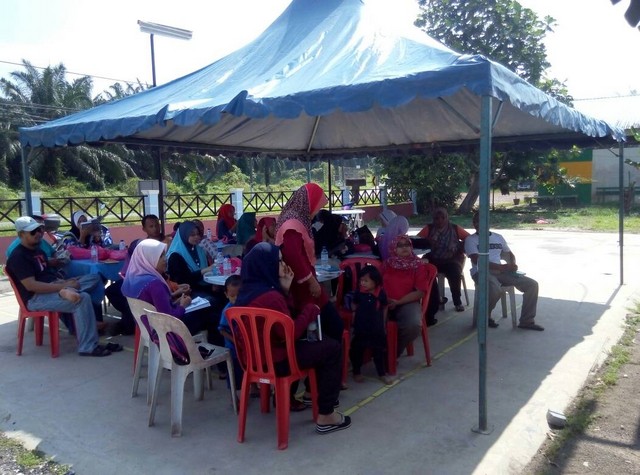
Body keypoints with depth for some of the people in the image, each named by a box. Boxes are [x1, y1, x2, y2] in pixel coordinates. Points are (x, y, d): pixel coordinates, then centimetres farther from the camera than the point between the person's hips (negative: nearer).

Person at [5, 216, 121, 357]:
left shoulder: (37, 249, 18)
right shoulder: (18, 256, -12)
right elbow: (31, 285, -22)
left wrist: (64, 283, 2)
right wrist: (63, 286, -23)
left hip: (51, 287, 9)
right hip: (36, 298, -9)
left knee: (94, 278, 2)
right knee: (83, 298, -30)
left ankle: (66, 293, -25)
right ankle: (88, 347, -25)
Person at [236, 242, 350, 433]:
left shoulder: (248, 290, 3)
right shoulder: (270, 296, -27)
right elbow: (292, 333, -22)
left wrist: (284, 288, 0)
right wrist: (310, 309, -8)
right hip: (276, 360, -10)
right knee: (332, 347, 1)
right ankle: (325, 416, 5)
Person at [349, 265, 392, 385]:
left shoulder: (381, 293, -10)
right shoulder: (359, 292, -10)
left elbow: (384, 308, 4)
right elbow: (354, 304, 9)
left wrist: (384, 325, 8)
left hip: (377, 329, 0)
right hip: (360, 328, 0)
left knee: (379, 351, 13)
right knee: (357, 351, 9)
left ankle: (382, 373, 29)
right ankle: (356, 372, 28)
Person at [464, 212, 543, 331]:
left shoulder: (498, 237, 19)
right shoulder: (471, 240, 2)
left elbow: (510, 254, 25)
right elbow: (477, 260, -11)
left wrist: (512, 265, 0)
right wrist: (502, 267, -19)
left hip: (500, 271, 6)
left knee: (532, 284, -9)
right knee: (495, 290, -38)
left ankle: (527, 321, -1)